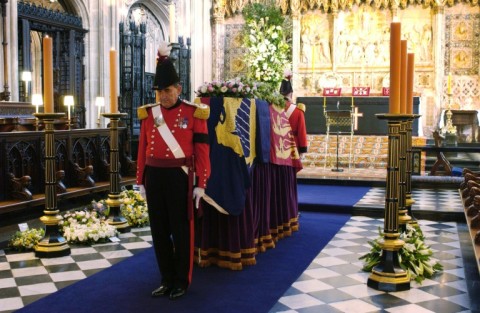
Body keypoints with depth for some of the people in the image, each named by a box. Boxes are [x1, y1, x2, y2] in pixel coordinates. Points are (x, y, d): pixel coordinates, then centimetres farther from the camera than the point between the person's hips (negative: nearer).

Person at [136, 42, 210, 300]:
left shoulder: (193, 113, -5)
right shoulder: (148, 113, 6)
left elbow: (202, 151, -5)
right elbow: (143, 148, 9)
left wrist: (201, 184, -7)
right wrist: (141, 180, 9)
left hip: (179, 176, -4)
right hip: (154, 176, 4)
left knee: (181, 230, 5)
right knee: (159, 230, 10)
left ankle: (182, 282, 19)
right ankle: (167, 279, 24)